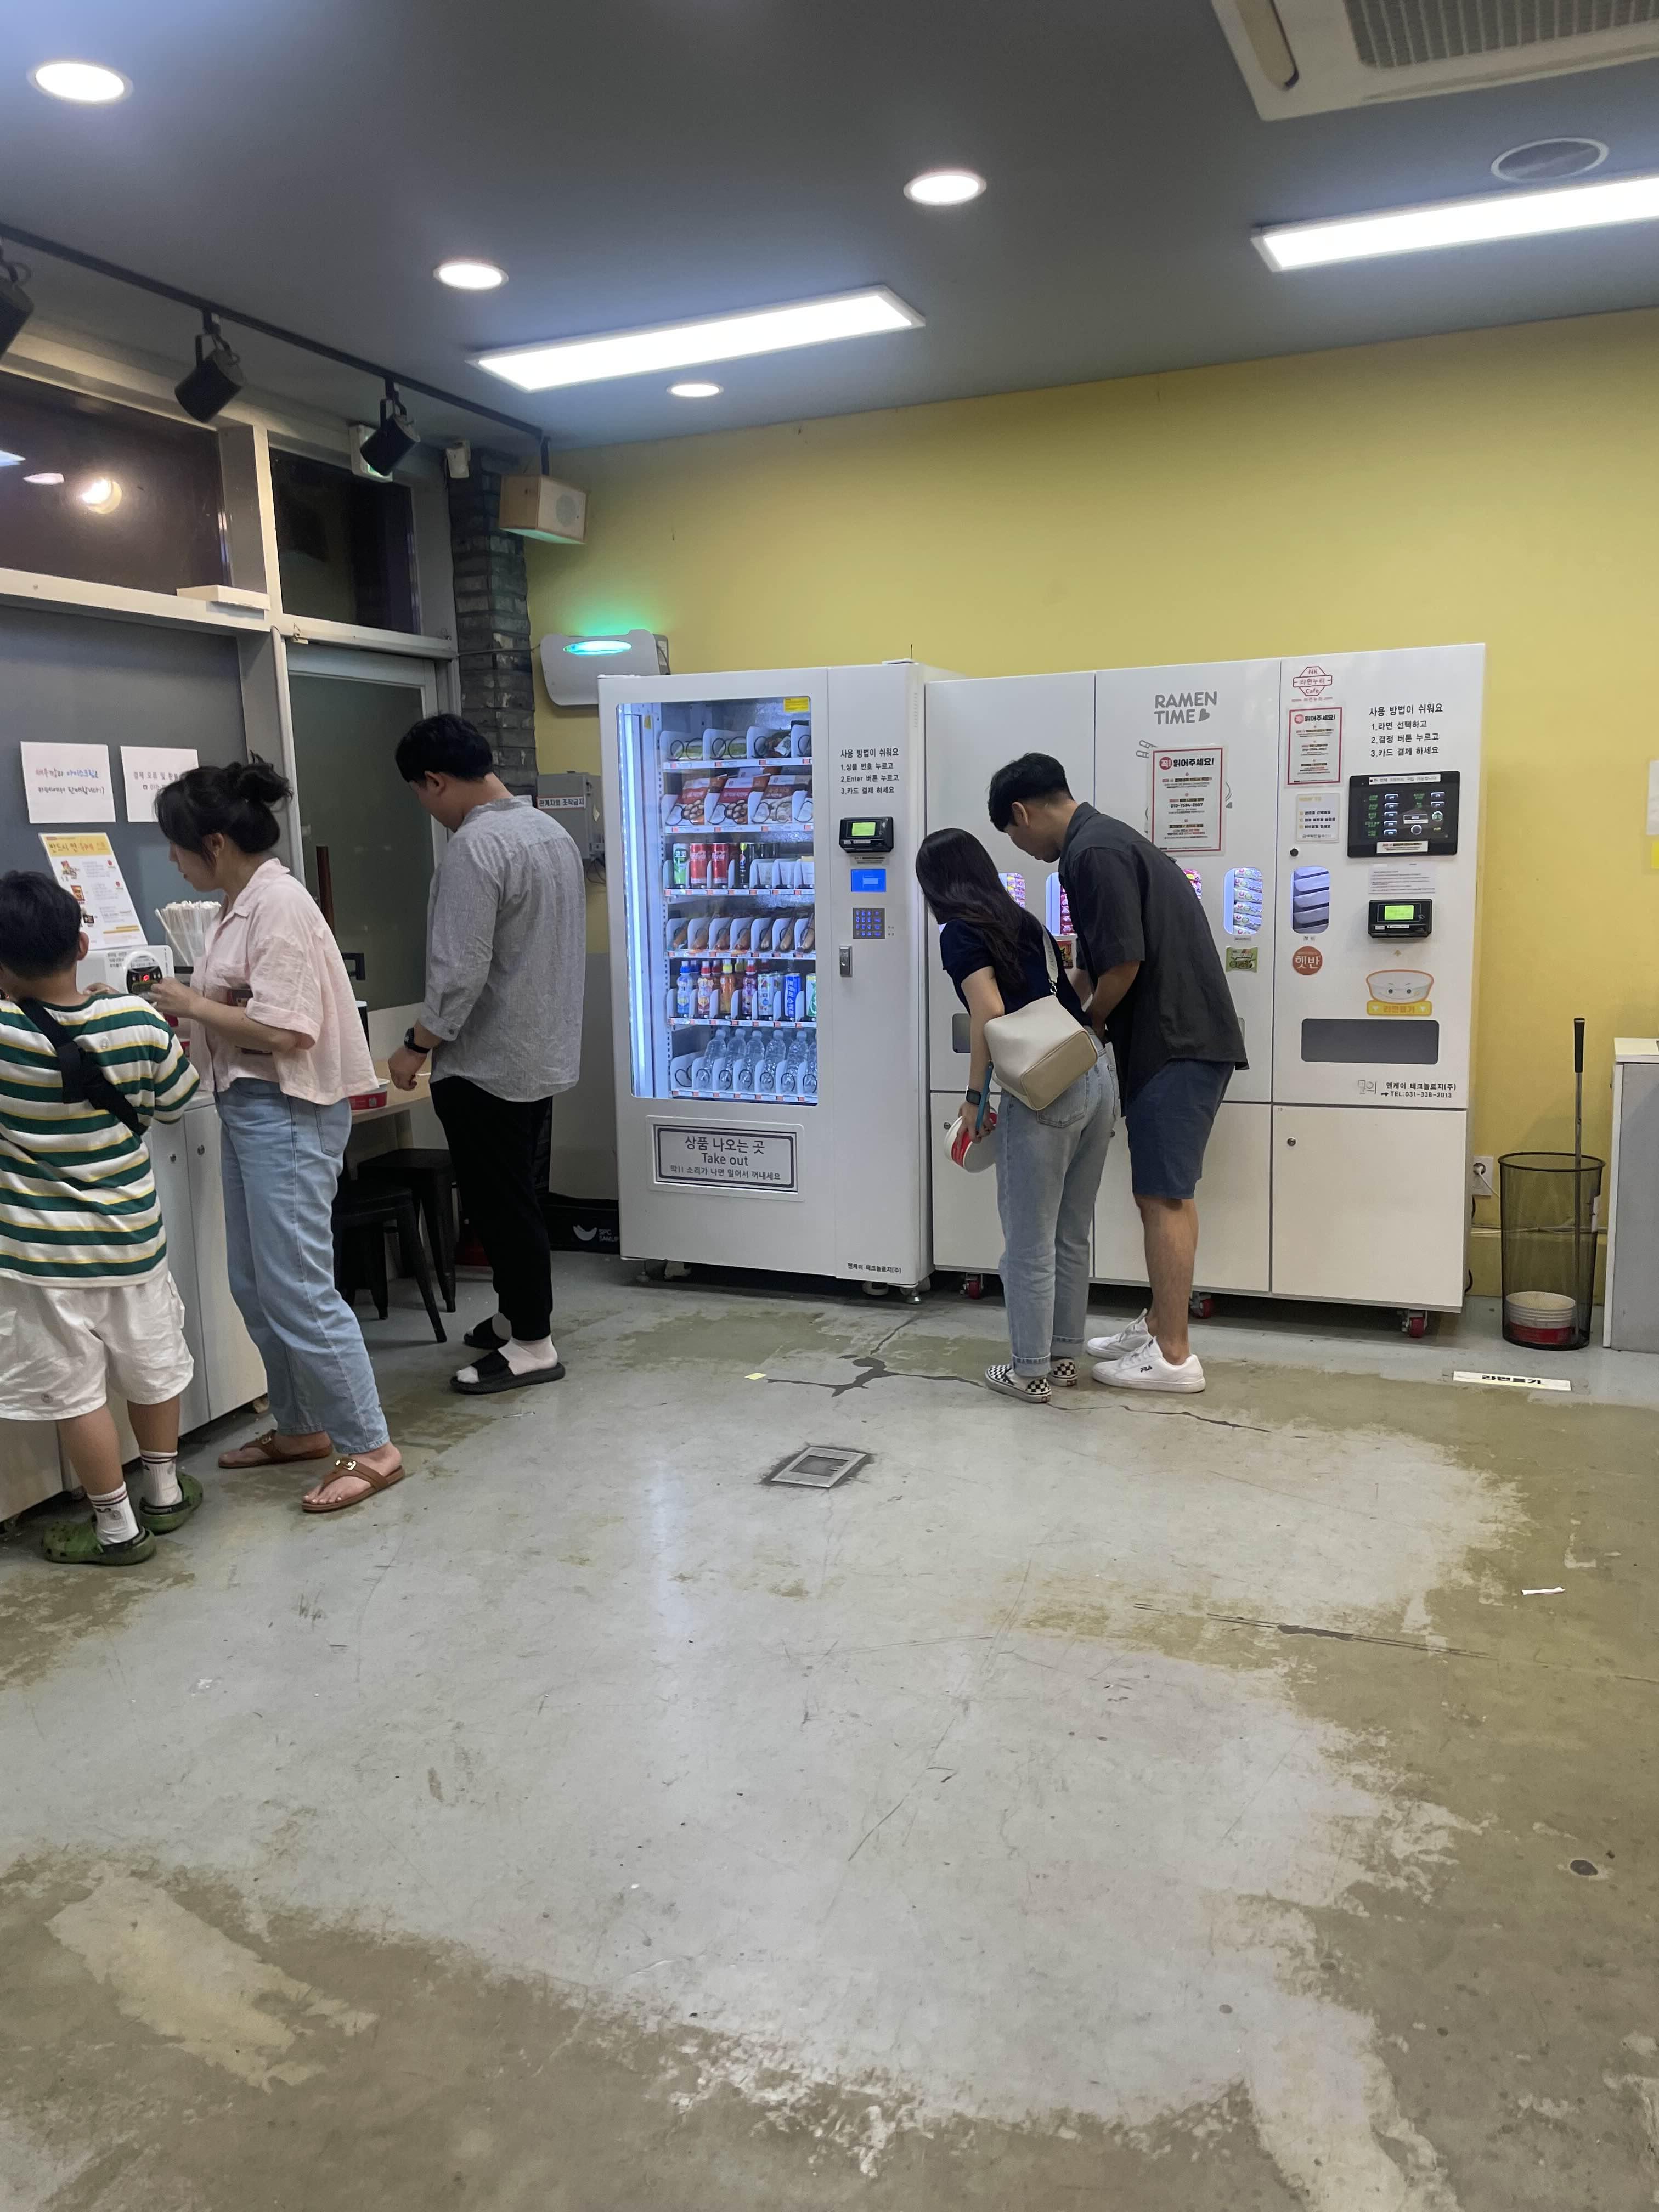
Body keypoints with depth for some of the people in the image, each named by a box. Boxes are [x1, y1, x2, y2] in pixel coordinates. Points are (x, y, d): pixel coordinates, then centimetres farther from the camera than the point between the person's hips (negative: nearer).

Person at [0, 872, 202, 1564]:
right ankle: (164, 1491, 35)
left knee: (75, 1391, 8)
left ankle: (117, 1527, 17)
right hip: (132, 1235, 4)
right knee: (151, 1366, 20)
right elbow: (174, 1102, 3)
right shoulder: (137, 1021, -11)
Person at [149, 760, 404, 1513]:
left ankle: (369, 1449, 5)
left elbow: (283, 1030, -23)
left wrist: (193, 1005, -12)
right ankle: (301, 1427, 30)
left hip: (286, 1112, -10)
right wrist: (188, 1006, 4)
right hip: (247, 1106, 10)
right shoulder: (243, 903, 11)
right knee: (255, 1286, 16)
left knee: (297, 1291, -5)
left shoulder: (279, 904, -17)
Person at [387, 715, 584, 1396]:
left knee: (499, 1204, 2)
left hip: (486, 1063, -9)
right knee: (518, 1196, 20)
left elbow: (460, 970, -24)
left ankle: (532, 1345, 11)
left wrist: (417, 1045, -12)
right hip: (544, 1051, 9)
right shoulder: (552, 830, 7)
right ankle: (520, 1315, 33)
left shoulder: (475, 847, -21)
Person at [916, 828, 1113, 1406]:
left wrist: (974, 1097, -6)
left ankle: (1030, 1372, 16)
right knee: (1072, 1235, 19)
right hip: (1096, 1079, 8)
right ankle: (1064, 1355, 30)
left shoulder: (961, 934, -3)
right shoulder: (1024, 921, 18)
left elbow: (990, 1017, -14)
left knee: (1029, 1244, 6)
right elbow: (1072, 994, 18)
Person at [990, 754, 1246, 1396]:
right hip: (1173, 1041, 10)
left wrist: (1090, 1024, -4)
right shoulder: (1103, 840, 18)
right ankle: (1159, 1325, 26)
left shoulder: (1093, 853, -15)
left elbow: (1124, 963, -20)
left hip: (1177, 1045, -10)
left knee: (1164, 1197, -5)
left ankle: (1174, 1355, 2)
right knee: (1160, 1193, 15)